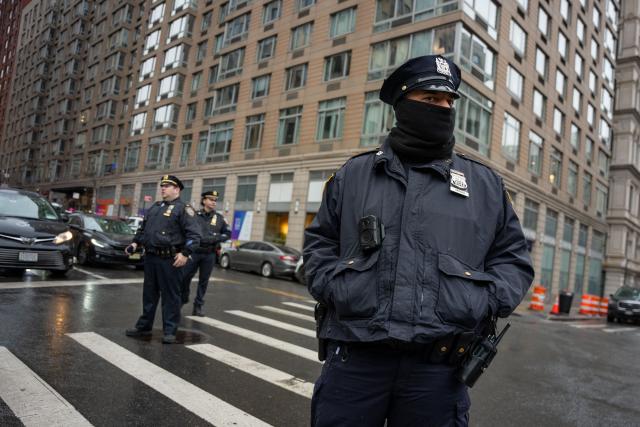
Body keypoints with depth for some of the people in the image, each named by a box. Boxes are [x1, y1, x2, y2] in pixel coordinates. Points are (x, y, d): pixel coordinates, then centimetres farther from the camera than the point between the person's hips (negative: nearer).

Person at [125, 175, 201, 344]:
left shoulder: (183, 208, -6)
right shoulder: (155, 207, 18)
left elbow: (194, 234, -14)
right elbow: (143, 227, 26)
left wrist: (185, 253, -22)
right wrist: (135, 242, 12)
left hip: (169, 259, -7)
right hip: (150, 257, 7)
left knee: (170, 295, 0)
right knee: (149, 293, 16)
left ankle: (170, 331, 8)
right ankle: (144, 326, 28)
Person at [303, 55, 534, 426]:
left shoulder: (486, 183, 10)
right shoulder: (354, 174, 9)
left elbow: (514, 258, 14)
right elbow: (320, 242, 16)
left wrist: (486, 303, -3)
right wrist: (332, 287, -1)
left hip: (438, 367, 1)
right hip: (354, 357, 0)